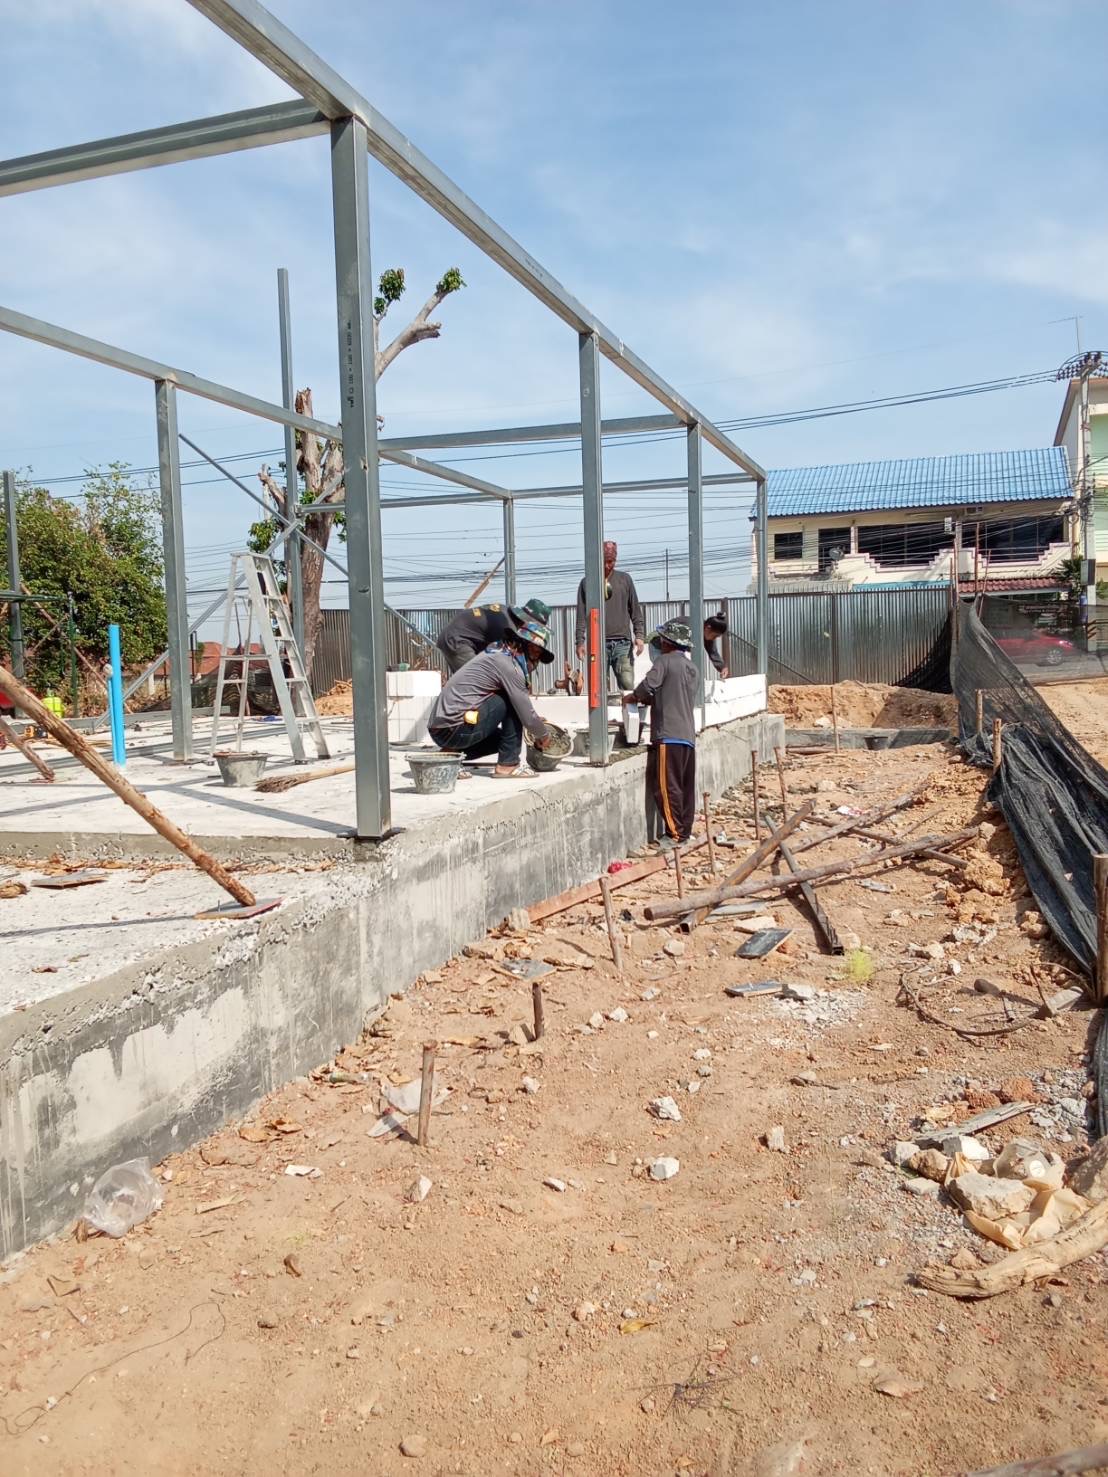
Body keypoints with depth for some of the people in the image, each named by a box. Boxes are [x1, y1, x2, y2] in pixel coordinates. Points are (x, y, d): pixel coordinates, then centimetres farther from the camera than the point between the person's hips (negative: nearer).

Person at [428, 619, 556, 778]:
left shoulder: (495, 654, 19)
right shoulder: (509, 665, -11)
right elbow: (527, 716, -10)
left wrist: (536, 723, 28)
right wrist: (543, 735, 9)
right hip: (455, 730, -10)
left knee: (501, 737, 25)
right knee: (511, 702, -5)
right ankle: (508, 765, -2)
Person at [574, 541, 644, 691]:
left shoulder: (624, 579, 11)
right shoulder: (587, 583, 8)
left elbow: (635, 610, 11)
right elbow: (581, 616, 7)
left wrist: (639, 635, 1)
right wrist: (580, 642, 0)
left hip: (623, 642, 0)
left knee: (627, 685, -8)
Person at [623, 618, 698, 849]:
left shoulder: (665, 661, -3)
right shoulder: (691, 668, 21)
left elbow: (649, 685, -16)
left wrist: (632, 697, 2)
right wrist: (647, 699, 23)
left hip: (669, 735, -8)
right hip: (688, 735, 8)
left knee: (665, 785, -6)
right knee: (686, 787, 8)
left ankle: (675, 834, -7)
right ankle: (684, 832, 10)